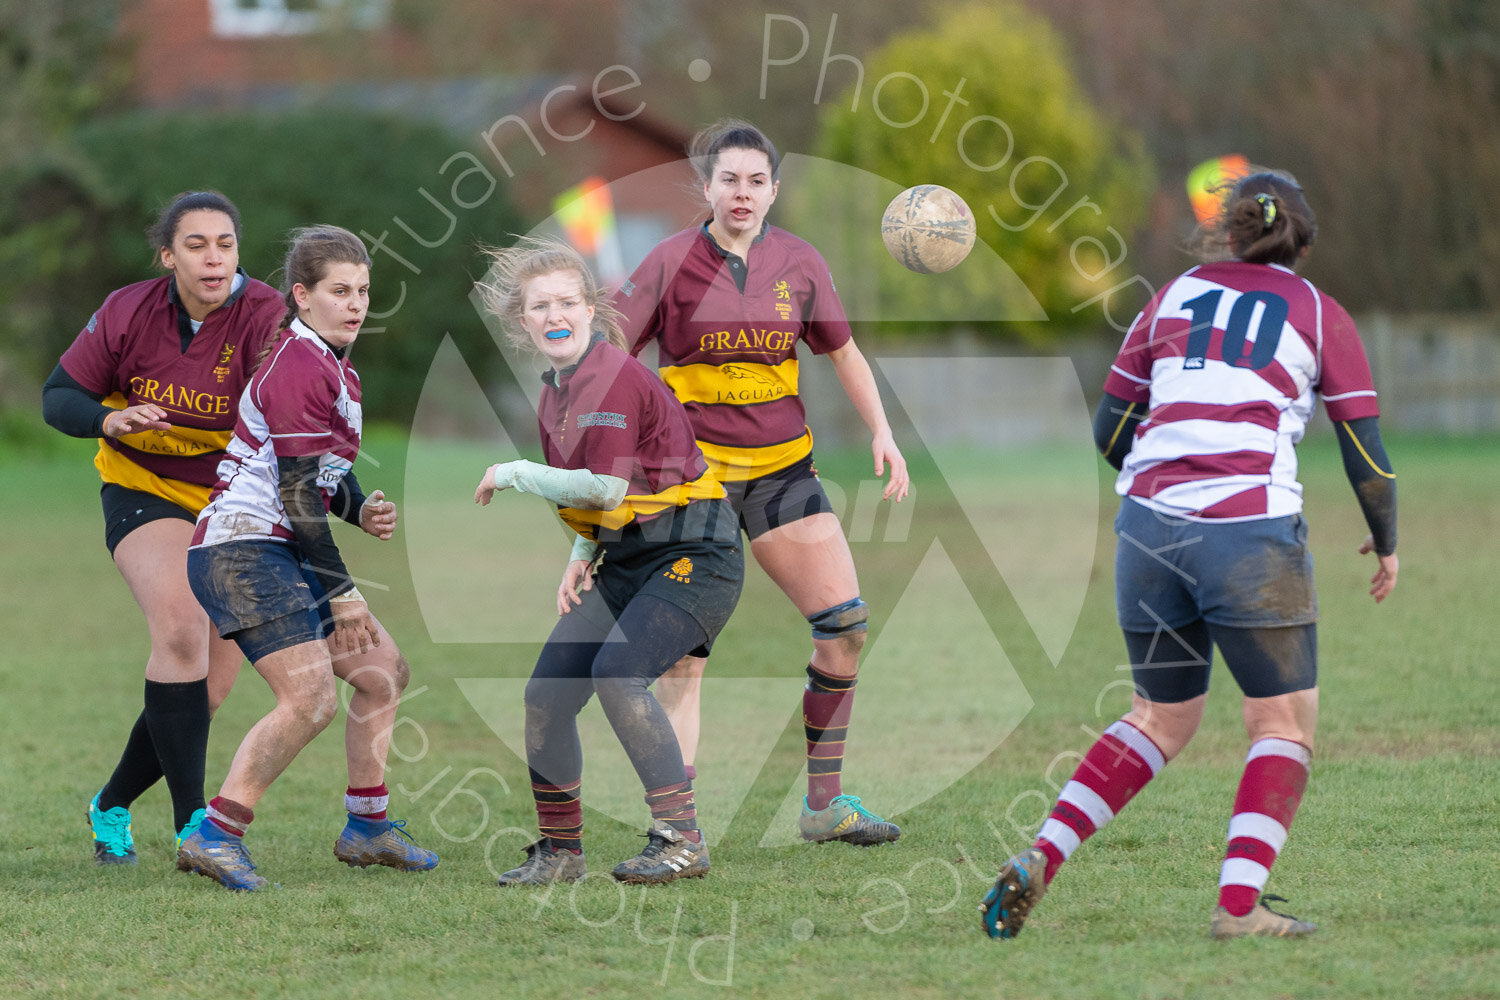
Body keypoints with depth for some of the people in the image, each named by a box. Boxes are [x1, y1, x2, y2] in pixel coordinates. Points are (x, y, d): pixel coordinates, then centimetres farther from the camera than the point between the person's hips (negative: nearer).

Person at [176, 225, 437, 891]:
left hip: (280, 553, 10)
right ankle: (214, 837, -18)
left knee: (383, 672, 14)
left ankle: (366, 829, 23)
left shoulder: (332, 365, 16)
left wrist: (361, 508, 6)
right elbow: (296, 493, -18)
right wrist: (341, 591, -14)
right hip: (242, 553, -10)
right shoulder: (298, 368, -16)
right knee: (310, 698, -20)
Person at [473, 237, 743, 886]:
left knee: (617, 672, -27)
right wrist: (582, 557, 6)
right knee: (546, 693, 0)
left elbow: (606, 487, -24)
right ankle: (561, 851, 13)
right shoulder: (554, 395, 11)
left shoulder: (615, 376, -17)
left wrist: (513, 474, -12)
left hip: (693, 556, -9)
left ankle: (680, 839, -20)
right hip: (624, 560, 9)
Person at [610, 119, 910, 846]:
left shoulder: (798, 263, 3)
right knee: (683, 653, -9)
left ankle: (824, 804, 8)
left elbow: (844, 353, 16)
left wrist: (882, 433, 7)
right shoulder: (673, 263, -7)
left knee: (846, 624, -4)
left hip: (782, 467, 4)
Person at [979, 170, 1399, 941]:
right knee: (1285, 725, 9)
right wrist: (1386, 543, 20)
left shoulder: (1174, 298, 15)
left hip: (1149, 525, 4)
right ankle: (1239, 905, -5)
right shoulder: (1319, 314, 7)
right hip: (1252, 536, -4)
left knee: (1163, 718, 19)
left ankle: (1039, 860, 6)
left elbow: (1109, 429, 14)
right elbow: (1366, 456, 5)